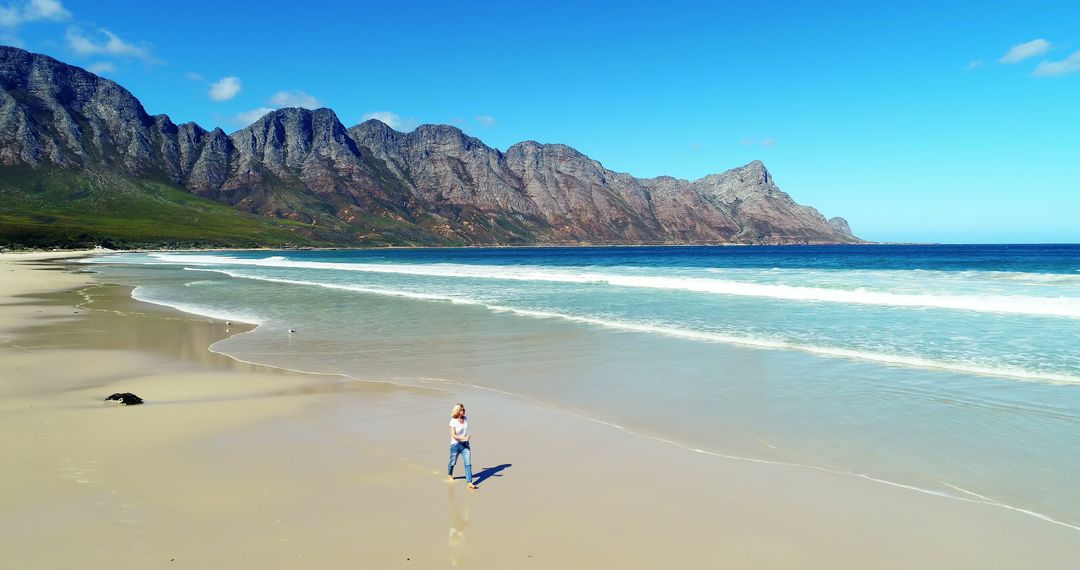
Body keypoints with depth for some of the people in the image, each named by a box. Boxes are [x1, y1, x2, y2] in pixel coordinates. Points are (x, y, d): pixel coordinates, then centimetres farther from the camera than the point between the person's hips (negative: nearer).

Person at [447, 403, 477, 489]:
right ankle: (449, 475, 46)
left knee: (468, 463, -7)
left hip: (465, 444, 4)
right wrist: (464, 438, -32)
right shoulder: (453, 421, -15)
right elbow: (453, 435, -21)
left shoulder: (465, 419, 2)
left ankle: (469, 483, -10)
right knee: (453, 462, 16)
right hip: (455, 445, -4)